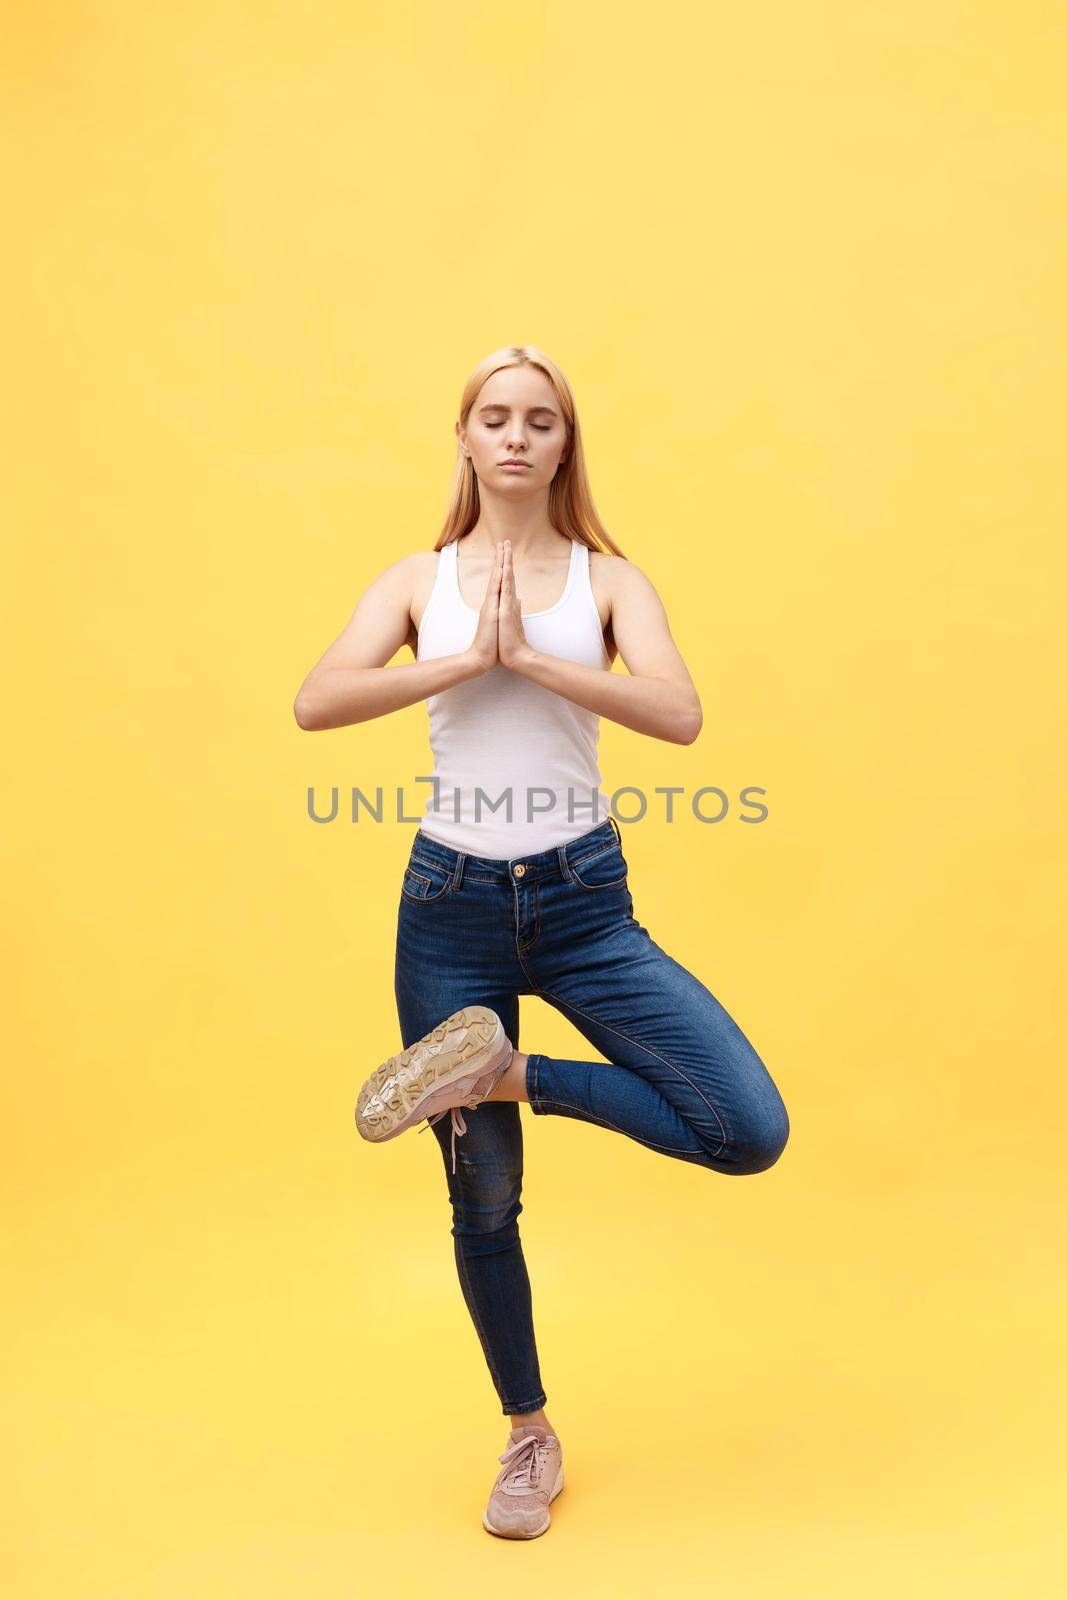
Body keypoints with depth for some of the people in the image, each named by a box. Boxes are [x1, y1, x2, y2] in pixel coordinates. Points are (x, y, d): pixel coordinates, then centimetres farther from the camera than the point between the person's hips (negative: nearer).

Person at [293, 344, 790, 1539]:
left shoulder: (608, 579, 4)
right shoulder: (419, 579, 6)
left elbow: (679, 715, -14)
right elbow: (316, 701, -11)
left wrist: (531, 655, -17)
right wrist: (467, 658, -16)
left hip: (583, 900, 0)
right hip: (452, 902, 0)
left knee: (751, 1133, -14)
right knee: (483, 1200, 10)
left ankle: (509, 1073, 2)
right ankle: (528, 1439, 34)